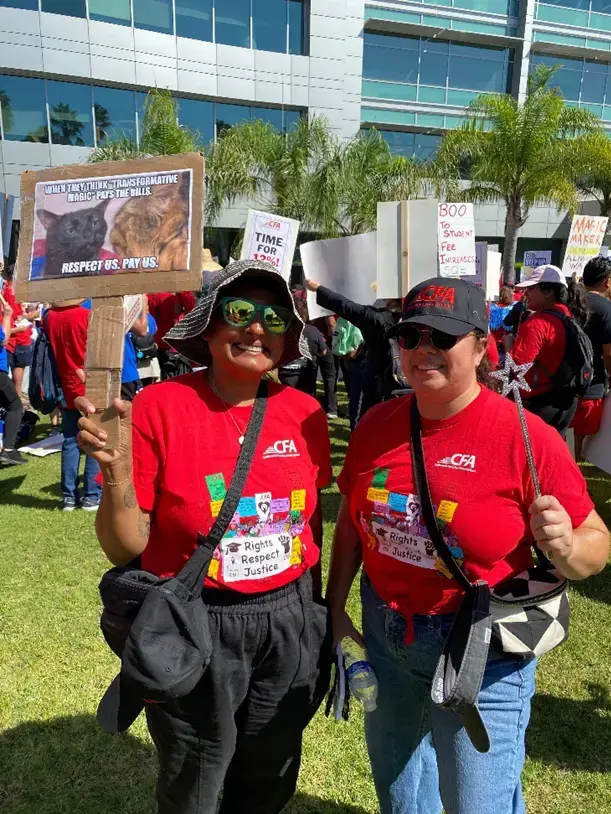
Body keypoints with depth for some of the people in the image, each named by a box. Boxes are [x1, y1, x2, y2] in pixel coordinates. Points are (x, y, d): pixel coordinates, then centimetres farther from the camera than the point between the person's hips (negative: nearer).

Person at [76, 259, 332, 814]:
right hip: (194, 629, -3)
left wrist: (317, 610, 15)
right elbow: (125, 549, -12)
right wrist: (116, 470, -29)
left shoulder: (305, 412, -5)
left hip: (290, 623, 4)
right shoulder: (158, 408, -16)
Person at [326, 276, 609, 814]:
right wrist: (334, 607, 8)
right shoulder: (377, 424, -6)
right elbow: (352, 519, 6)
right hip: (384, 633, 5)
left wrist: (564, 547, -34)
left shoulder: (525, 436, -20)